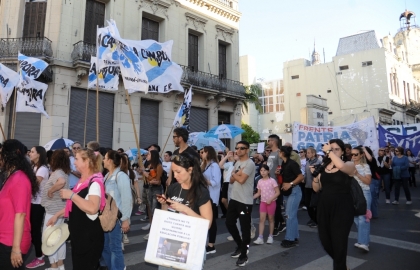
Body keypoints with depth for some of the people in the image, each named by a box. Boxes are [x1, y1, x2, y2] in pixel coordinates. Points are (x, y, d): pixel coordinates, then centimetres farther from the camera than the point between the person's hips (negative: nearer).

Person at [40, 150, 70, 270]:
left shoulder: (57, 172, -19)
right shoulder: (64, 173, 10)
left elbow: (61, 182, -40)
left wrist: (50, 191, -27)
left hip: (53, 210, -9)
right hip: (60, 209, 9)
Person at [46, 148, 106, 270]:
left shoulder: (95, 182, -21)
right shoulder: (82, 181, 11)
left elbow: (92, 208, -36)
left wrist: (71, 195, -28)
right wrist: (57, 215, 17)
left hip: (89, 236, -10)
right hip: (78, 234, 10)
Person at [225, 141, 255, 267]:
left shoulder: (250, 164, -13)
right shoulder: (237, 163, 13)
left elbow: (241, 180, -22)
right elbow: (231, 180, 10)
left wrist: (234, 174, -3)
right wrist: (237, 174, -10)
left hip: (245, 201, -9)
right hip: (234, 198, 9)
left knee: (245, 228, 2)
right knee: (229, 223, 15)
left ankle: (243, 255, 16)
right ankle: (240, 246, 34)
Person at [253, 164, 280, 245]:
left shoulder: (272, 181, -11)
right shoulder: (260, 181, 3)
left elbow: (278, 192, -11)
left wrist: (270, 199, -20)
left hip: (271, 202, -4)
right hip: (263, 202, 4)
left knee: (271, 219, 9)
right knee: (262, 219, -1)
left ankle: (270, 236, 22)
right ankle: (260, 238, -1)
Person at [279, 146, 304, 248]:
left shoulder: (292, 163, -16)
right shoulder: (284, 164, 8)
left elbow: (301, 176, -20)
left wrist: (290, 184, -23)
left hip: (294, 191, -9)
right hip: (287, 192, 9)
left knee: (290, 215, -5)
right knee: (292, 215, 14)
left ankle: (290, 239, 4)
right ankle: (295, 237, 22)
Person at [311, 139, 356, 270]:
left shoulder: (349, 165, -7)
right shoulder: (323, 166, 6)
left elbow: (341, 166, -34)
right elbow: (316, 189, 8)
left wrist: (330, 151, -23)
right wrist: (315, 175, -9)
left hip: (342, 208, -5)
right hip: (324, 207, 5)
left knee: (339, 243, 6)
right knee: (325, 241, 15)